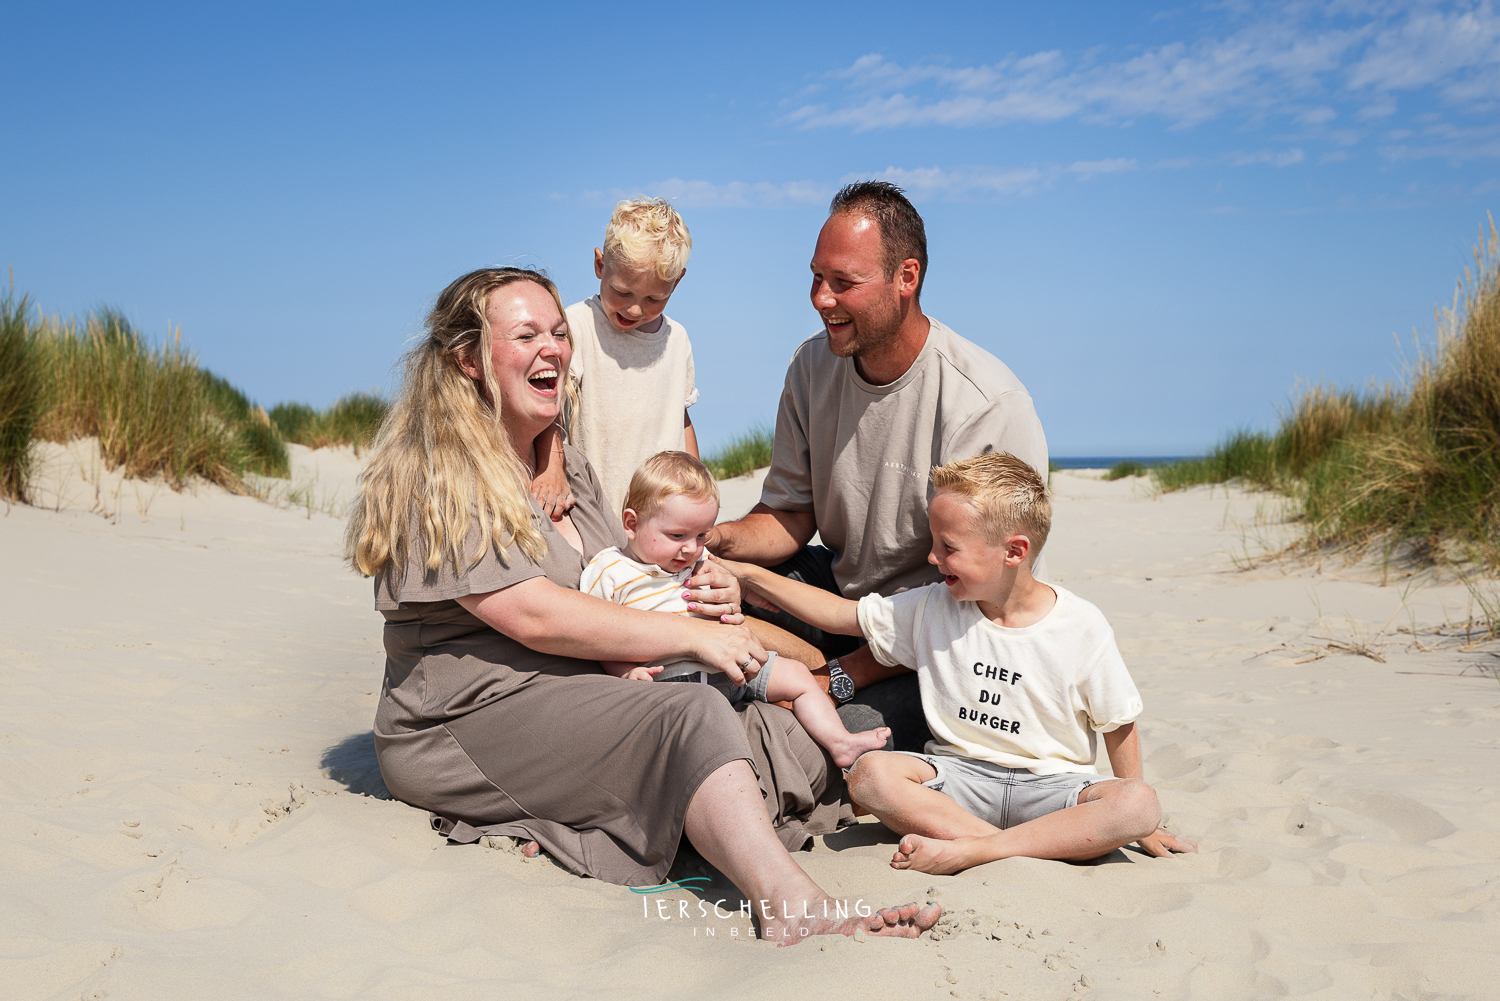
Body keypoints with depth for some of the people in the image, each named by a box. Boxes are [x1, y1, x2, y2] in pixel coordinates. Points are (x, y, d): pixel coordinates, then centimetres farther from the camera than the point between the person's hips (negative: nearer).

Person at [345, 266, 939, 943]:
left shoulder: (570, 470, 19)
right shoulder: (432, 479, -9)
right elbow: (534, 617, -19)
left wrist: (706, 594, 3)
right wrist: (691, 635, -16)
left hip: (578, 700, 9)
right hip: (466, 722, -8)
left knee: (778, 732, -12)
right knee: (694, 720, -31)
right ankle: (800, 916, -42)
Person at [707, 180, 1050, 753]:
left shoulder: (992, 409, -23)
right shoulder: (812, 367, -2)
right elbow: (790, 514, 5)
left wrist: (840, 679, -25)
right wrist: (717, 539, -19)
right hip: (840, 593, 5)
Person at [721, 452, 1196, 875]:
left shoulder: (1082, 627, -8)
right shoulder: (932, 609, 0)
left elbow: (1119, 724, -1)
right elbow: (843, 614, 4)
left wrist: (1139, 826, 1)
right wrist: (749, 574, -1)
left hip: (1049, 782, -1)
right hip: (959, 775, 2)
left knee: (1139, 804, -31)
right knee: (870, 773, -27)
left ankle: (969, 851, -32)